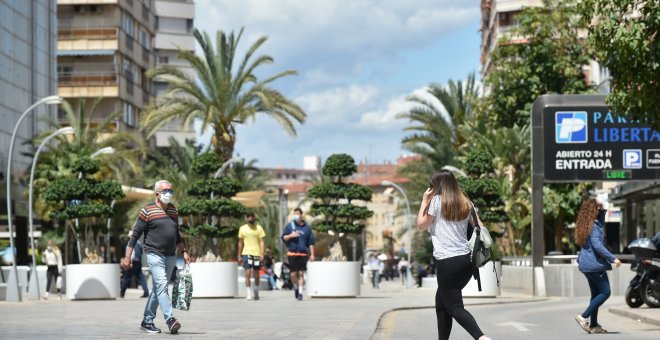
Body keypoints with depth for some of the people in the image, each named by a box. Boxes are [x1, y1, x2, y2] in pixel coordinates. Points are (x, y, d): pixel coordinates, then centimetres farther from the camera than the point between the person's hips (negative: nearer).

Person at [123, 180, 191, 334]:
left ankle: (147, 322, 18)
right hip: (154, 254, -7)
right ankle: (170, 319, -28)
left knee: (158, 289, 10)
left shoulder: (173, 210, 13)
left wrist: (183, 251, 18)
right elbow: (135, 235, -5)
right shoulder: (147, 211, -6)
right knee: (162, 285, -19)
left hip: (170, 256, 7)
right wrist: (128, 257, -7)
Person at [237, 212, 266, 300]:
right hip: (246, 253, 0)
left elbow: (261, 241, -1)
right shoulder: (242, 228, 5)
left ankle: (256, 293, 25)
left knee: (256, 275, 8)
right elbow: (240, 243, 12)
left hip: (257, 253, 0)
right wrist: (239, 255, 10)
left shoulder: (258, 228, 2)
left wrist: (262, 254, -11)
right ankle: (248, 294, -10)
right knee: (247, 273, -11)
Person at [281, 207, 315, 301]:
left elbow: (311, 242, 9)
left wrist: (312, 254, 4)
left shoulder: (307, 227, 7)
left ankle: (300, 292, 2)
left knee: (301, 274, -4)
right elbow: (283, 237, 8)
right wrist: (291, 235, -11)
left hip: (303, 254, 0)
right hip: (292, 253, 0)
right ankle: (296, 287, 25)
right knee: (293, 274, -1)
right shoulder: (290, 225, 7)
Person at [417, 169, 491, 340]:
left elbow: (421, 226, 4)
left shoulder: (437, 200, -3)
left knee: (454, 307, -7)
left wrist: (424, 201, 10)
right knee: (441, 300, 22)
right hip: (466, 259, 7)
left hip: (447, 262, -7)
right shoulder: (465, 202, 12)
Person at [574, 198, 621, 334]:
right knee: (605, 292, -5)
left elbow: (601, 223, 32)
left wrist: (602, 210, 16)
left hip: (587, 265, 10)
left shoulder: (585, 225, 13)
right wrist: (613, 259, -23)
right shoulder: (593, 226, -16)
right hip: (595, 264, -10)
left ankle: (594, 325, 11)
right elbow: (598, 246, -24)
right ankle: (584, 316, -10)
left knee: (596, 293, 12)